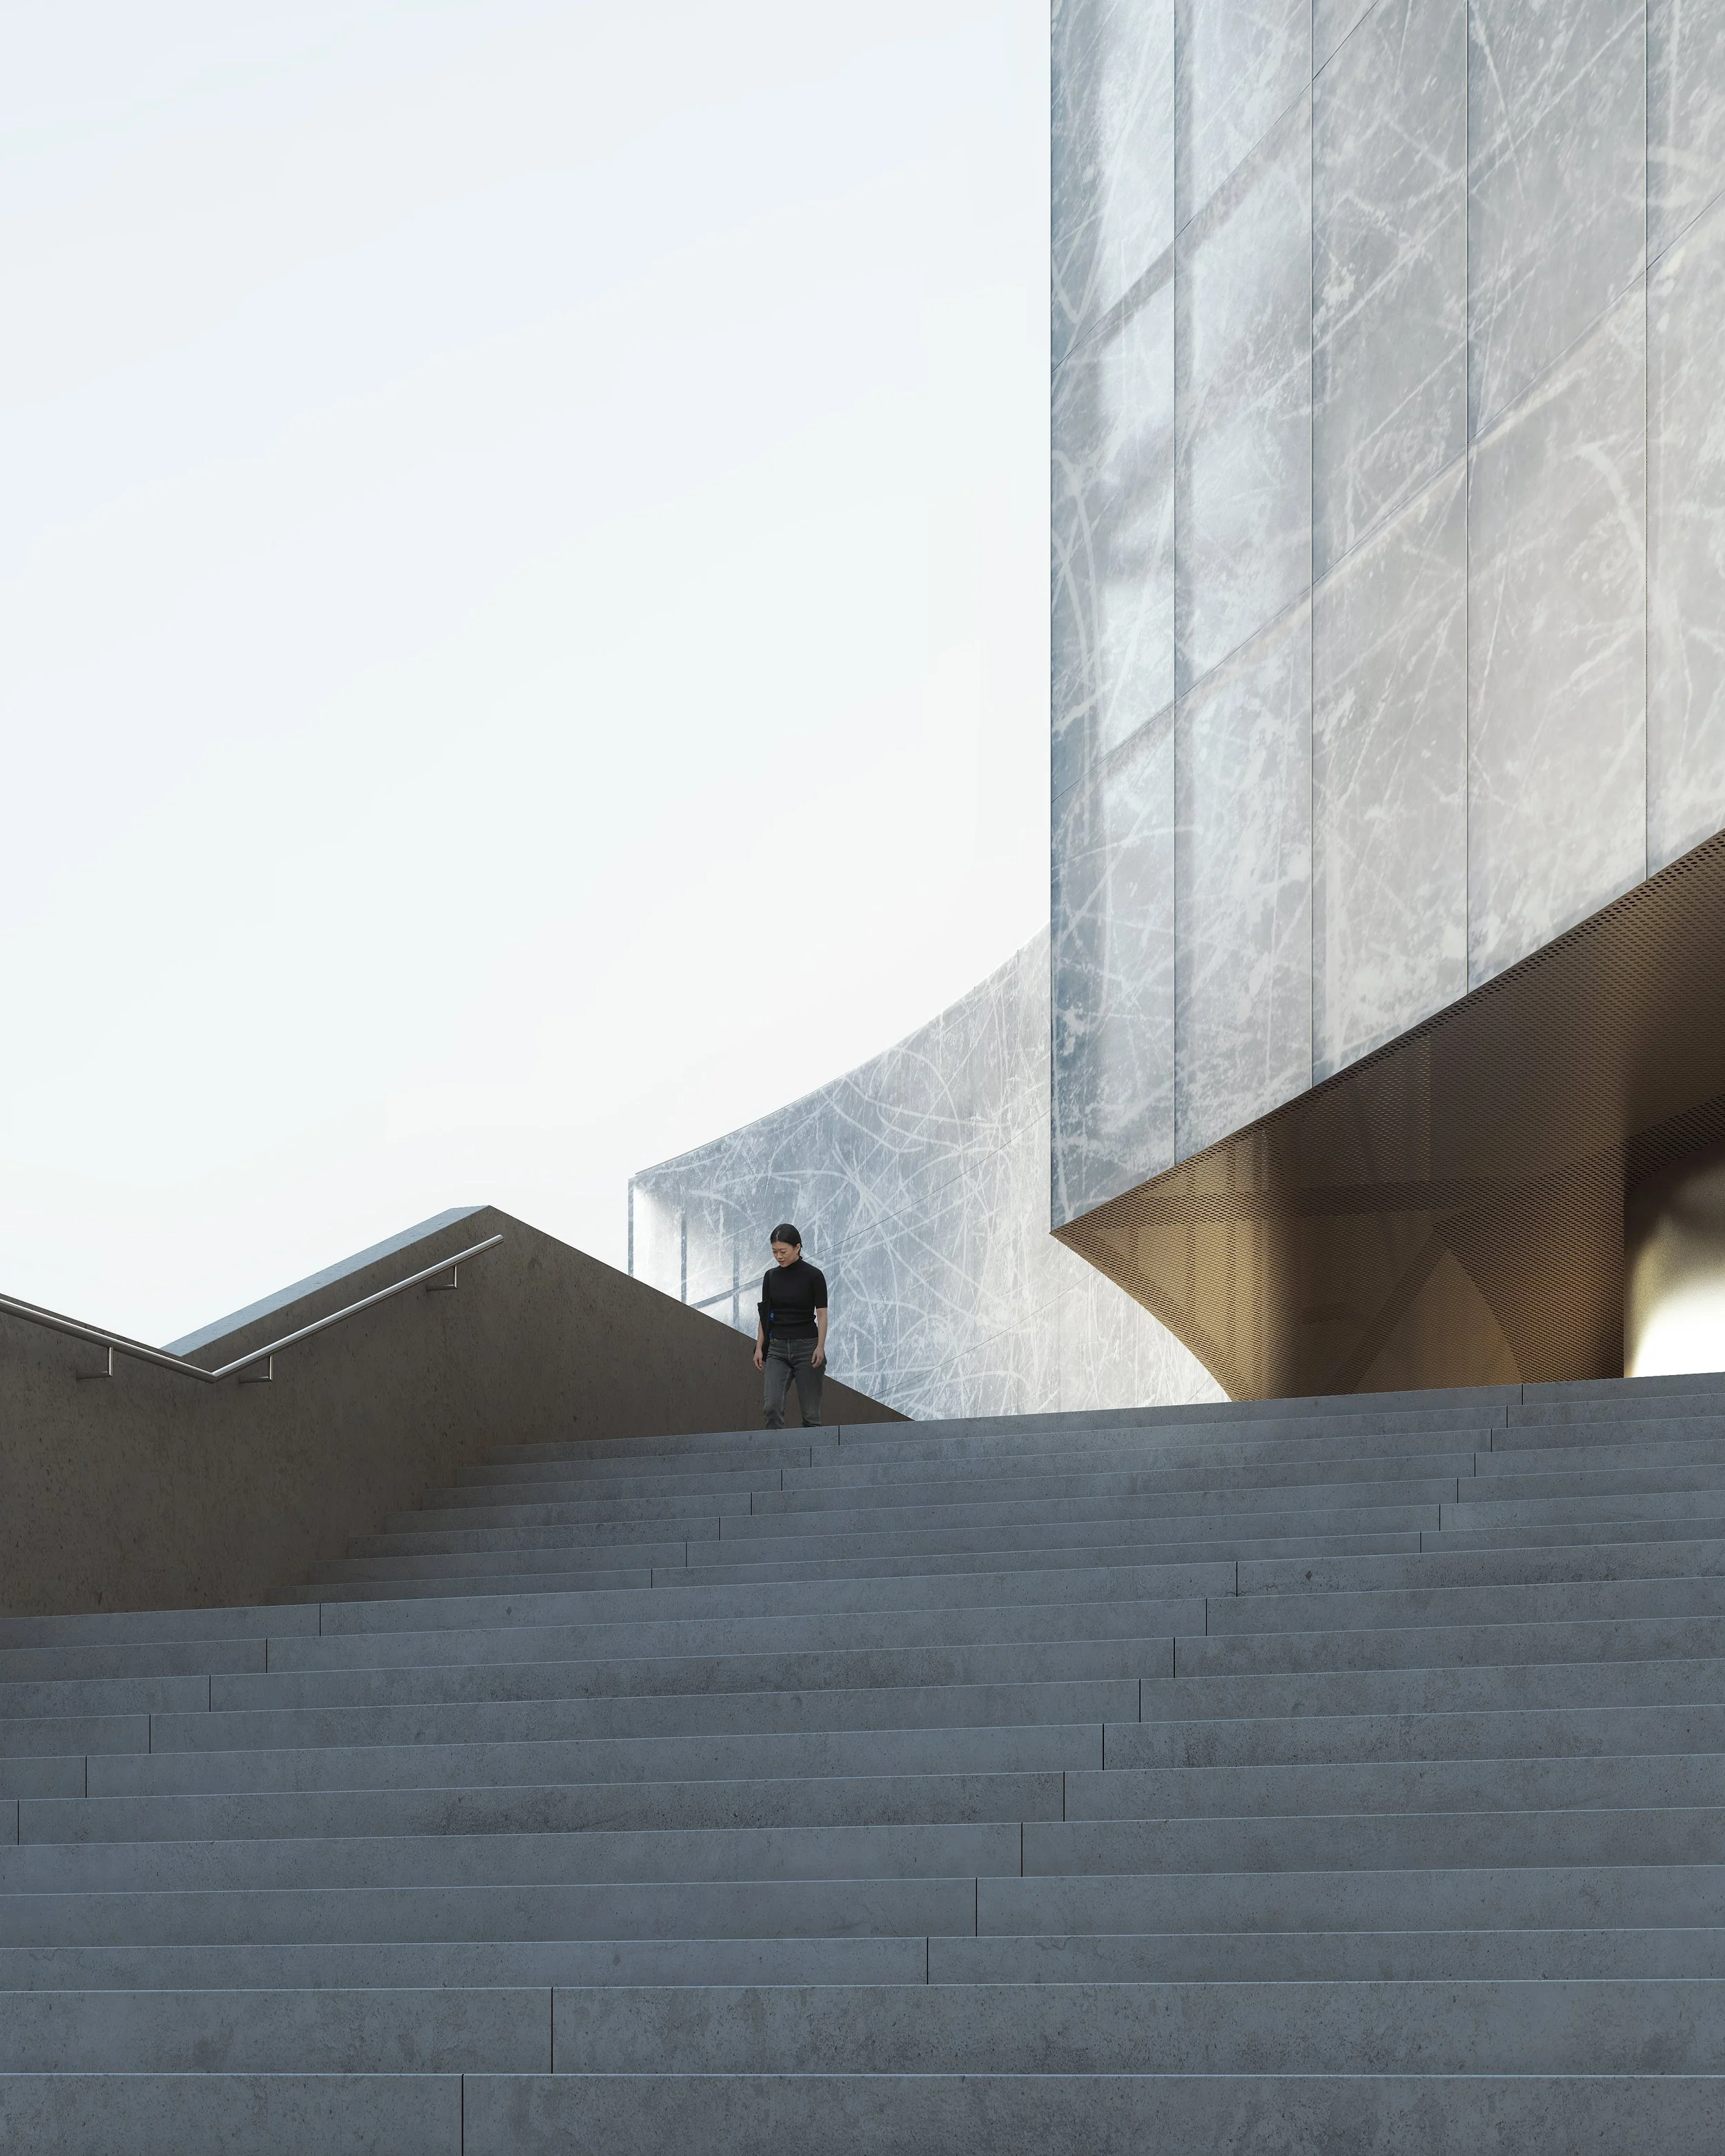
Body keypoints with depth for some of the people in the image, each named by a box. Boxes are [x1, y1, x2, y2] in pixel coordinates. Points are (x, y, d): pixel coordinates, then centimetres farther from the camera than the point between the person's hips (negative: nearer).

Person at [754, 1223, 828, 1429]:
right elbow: (765, 1315, 11)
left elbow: (822, 1314, -8)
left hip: (806, 1347, -4)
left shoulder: (813, 1275, -6)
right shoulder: (771, 1277, 8)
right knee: (772, 1406, -12)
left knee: (810, 1412, 0)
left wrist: (820, 1347, -19)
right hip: (777, 1349, 4)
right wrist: (759, 1348, 3)